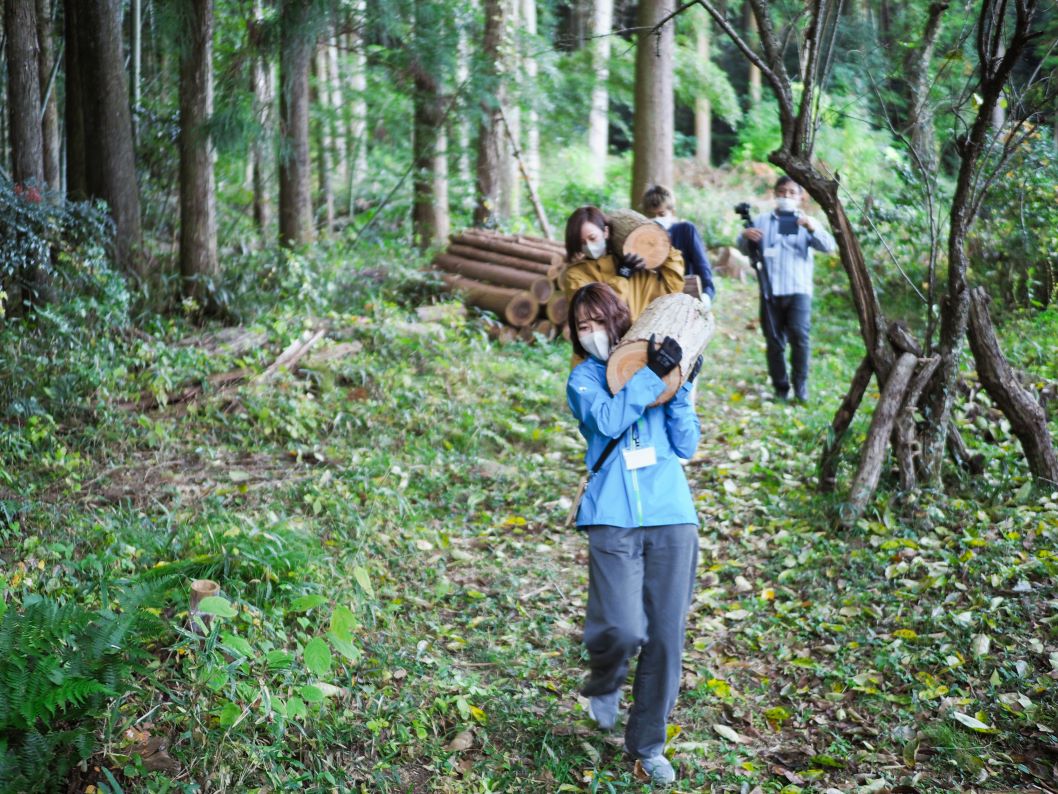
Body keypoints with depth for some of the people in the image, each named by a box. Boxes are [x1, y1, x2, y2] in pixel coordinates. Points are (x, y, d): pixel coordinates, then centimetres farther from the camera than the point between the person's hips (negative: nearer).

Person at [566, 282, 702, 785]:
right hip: (615, 520, -2)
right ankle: (604, 685, 22)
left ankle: (647, 744, 21)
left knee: (666, 636, 3)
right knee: (623, 629, -15)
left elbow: (686, 446, 7)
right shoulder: (583, 379, 8)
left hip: (672, 517, 2)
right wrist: (652, 375, -16)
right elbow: (606, 420, -14)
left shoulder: (660, 366, 12)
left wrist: (679, 390, -5)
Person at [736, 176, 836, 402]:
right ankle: (780, 388, 12)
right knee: (774, 341, 3)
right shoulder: (761, 221, 16)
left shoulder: (807, 222, 10)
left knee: (799, 335, -17)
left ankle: (801, 384, -4)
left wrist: (812, 228, -22)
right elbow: (744, 249, 16)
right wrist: (745, 236, -8)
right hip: (770, 291, 2)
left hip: (798, 290, -2)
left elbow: (828, 246, -3)